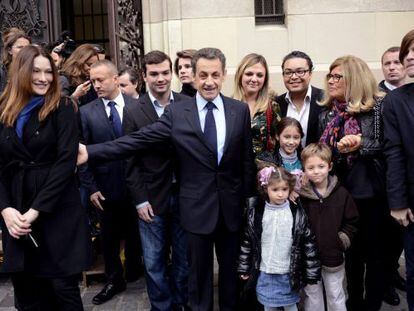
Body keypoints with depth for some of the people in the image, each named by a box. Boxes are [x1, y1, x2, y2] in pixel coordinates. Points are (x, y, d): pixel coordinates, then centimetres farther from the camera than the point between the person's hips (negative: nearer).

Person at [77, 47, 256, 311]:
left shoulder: (240, 110, -1)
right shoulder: (176, 113, -5)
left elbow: (247, 159, 2)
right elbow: (138, 140, -11)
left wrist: (249, 199, 3)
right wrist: (90, 152, -20)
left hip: (232, 205, 2)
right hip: (197, 207, -1)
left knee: (231, 267, 17)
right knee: (199, 271, 12)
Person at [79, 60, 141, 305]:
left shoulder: (138, 106, -5)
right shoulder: (86, 112, -2)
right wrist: (90, 187, -5)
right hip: (105, 187, 1)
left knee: (135, 234, 14)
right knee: (109, 237, 13)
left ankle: (133, 273, 36)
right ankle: (114, 280, 31)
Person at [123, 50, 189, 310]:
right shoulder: (133, 111, -3)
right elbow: (130, 159, -3)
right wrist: (140, 200, -6)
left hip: (184, 194, 1)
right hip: (152, 198, -1)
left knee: (184, 258, 15)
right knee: (154, 262, 9)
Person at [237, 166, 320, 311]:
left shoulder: (297, 213, -7)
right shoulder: (255, 212, -4)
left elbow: (309, 243, -4)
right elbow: (247, 241, 2)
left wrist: (311, 273, -4)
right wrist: (244, 268, 4)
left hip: (288, 272, -1)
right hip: (264, 272, 1)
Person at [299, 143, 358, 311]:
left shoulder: (341, 193, -4)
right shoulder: (300, 194, -8)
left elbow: (352, 221, 4)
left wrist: (342, 241, -5)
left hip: (334, 257, 0)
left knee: (336, 297, 15)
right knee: (312, 296, 15)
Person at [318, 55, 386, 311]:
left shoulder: (378, 106, -7)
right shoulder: (328, 114, 7)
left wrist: (361, 143, -20)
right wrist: (340, 149, -12)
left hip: (371, 191, -4)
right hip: (342, 191, 4)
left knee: (374, 251, 8)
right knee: (351, 251, 16)